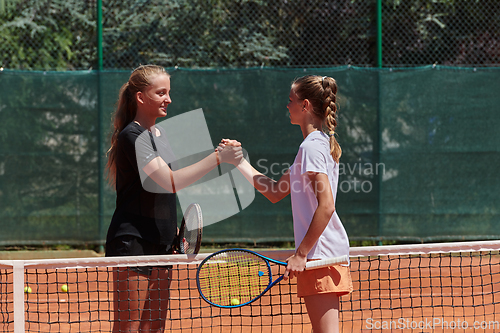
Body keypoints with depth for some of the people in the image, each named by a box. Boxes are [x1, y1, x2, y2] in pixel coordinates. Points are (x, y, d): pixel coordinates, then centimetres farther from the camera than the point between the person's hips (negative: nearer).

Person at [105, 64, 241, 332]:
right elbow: (170, 182, -23)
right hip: (132, 242, -9)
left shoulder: (160, 134, 15)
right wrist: (218, 157, -24)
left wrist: (173, 230, 15)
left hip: (159, 243, 9)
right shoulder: (132, 136, -14)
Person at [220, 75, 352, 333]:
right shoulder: (320, 143, 19)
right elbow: (275, 193, 24)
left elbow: (326, 206, -22)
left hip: (319, 253, -10)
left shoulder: (312, 146, -12)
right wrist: (239, 161, 25)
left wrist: (301, 253, -21)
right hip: (327, 254, 10)